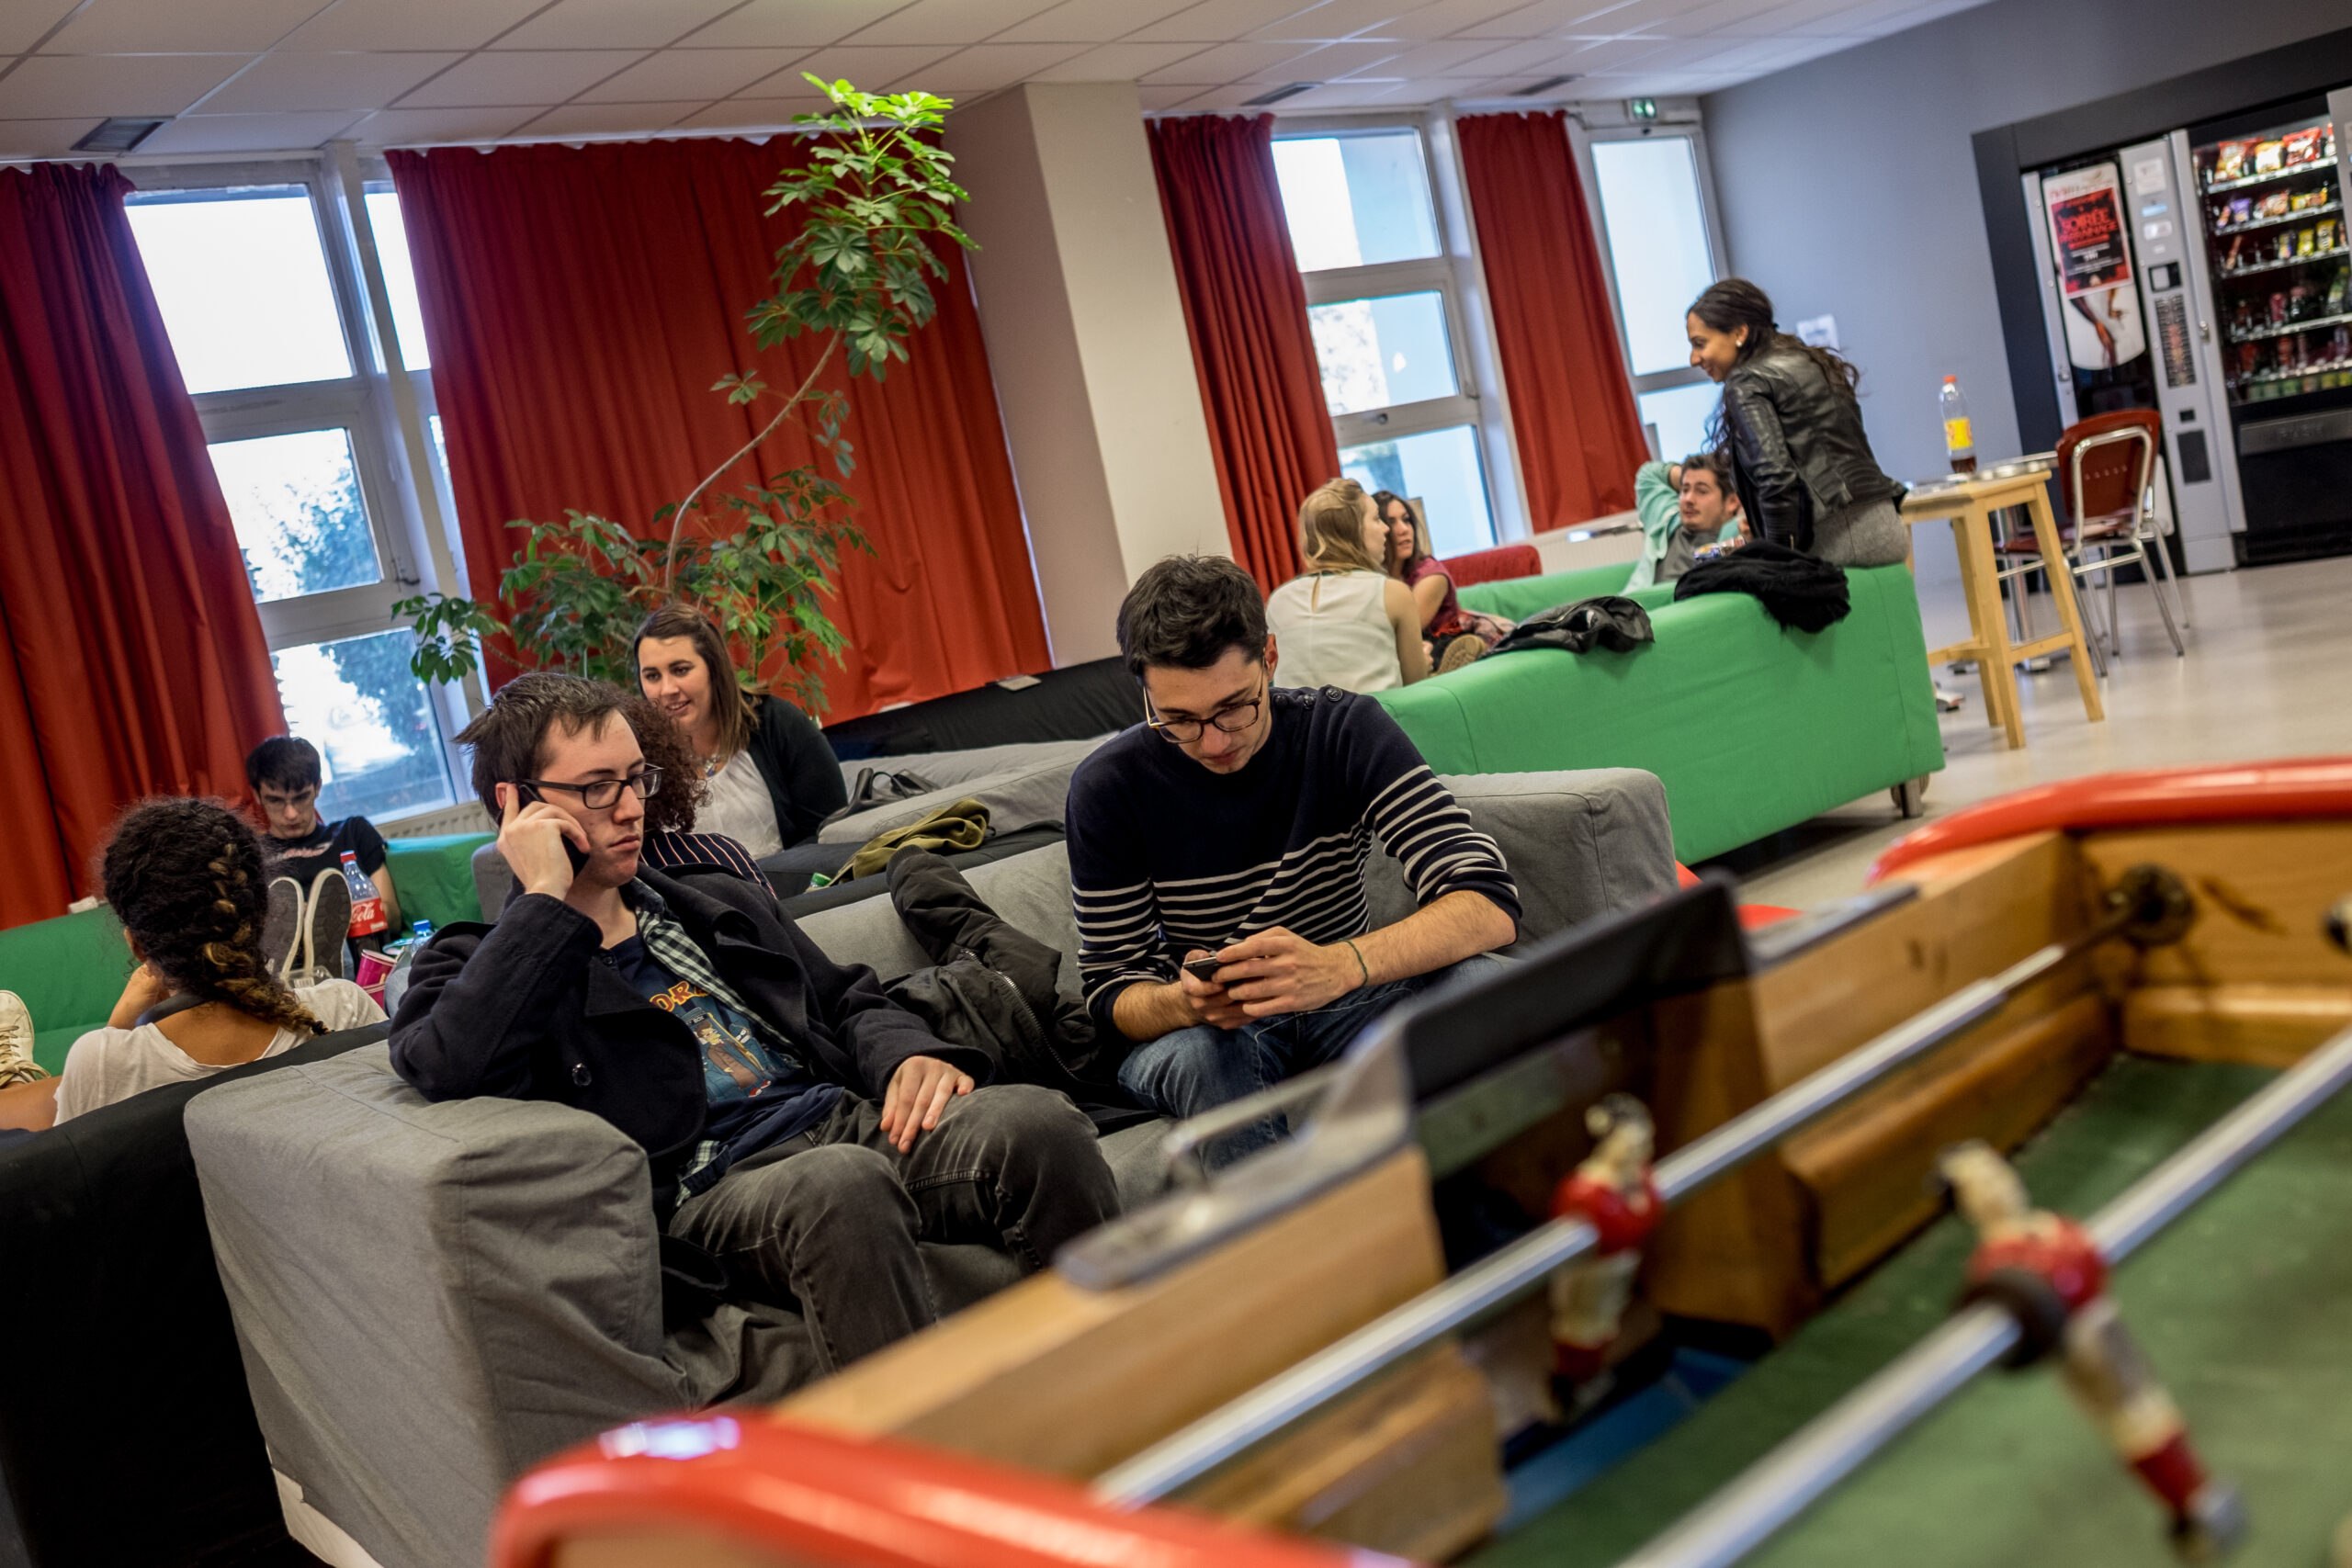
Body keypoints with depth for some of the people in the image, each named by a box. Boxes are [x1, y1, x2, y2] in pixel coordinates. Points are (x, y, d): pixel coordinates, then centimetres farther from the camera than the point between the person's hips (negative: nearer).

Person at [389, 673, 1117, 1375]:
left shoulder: (718, 904, 28)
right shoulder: (477, 967, 11)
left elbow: (848, 1001, 29)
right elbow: (450, 1066, -12)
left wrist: (909, 1056, 5)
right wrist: (545, 897, -6)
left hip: (848, 1120, 5)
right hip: (712, 1187, -5)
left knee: (1036, 1121, -26)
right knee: (843, 1184, -40)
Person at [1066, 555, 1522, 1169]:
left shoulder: (1343, 729, -12)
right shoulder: (1108, 787, -12)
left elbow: (1490, 903, -23)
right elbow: (1111, 990, -5)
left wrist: (1340, 964, -43)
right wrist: (1188, 1002, -31)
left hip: (1343, 1003, 1)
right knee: (1198, 1059, -37)